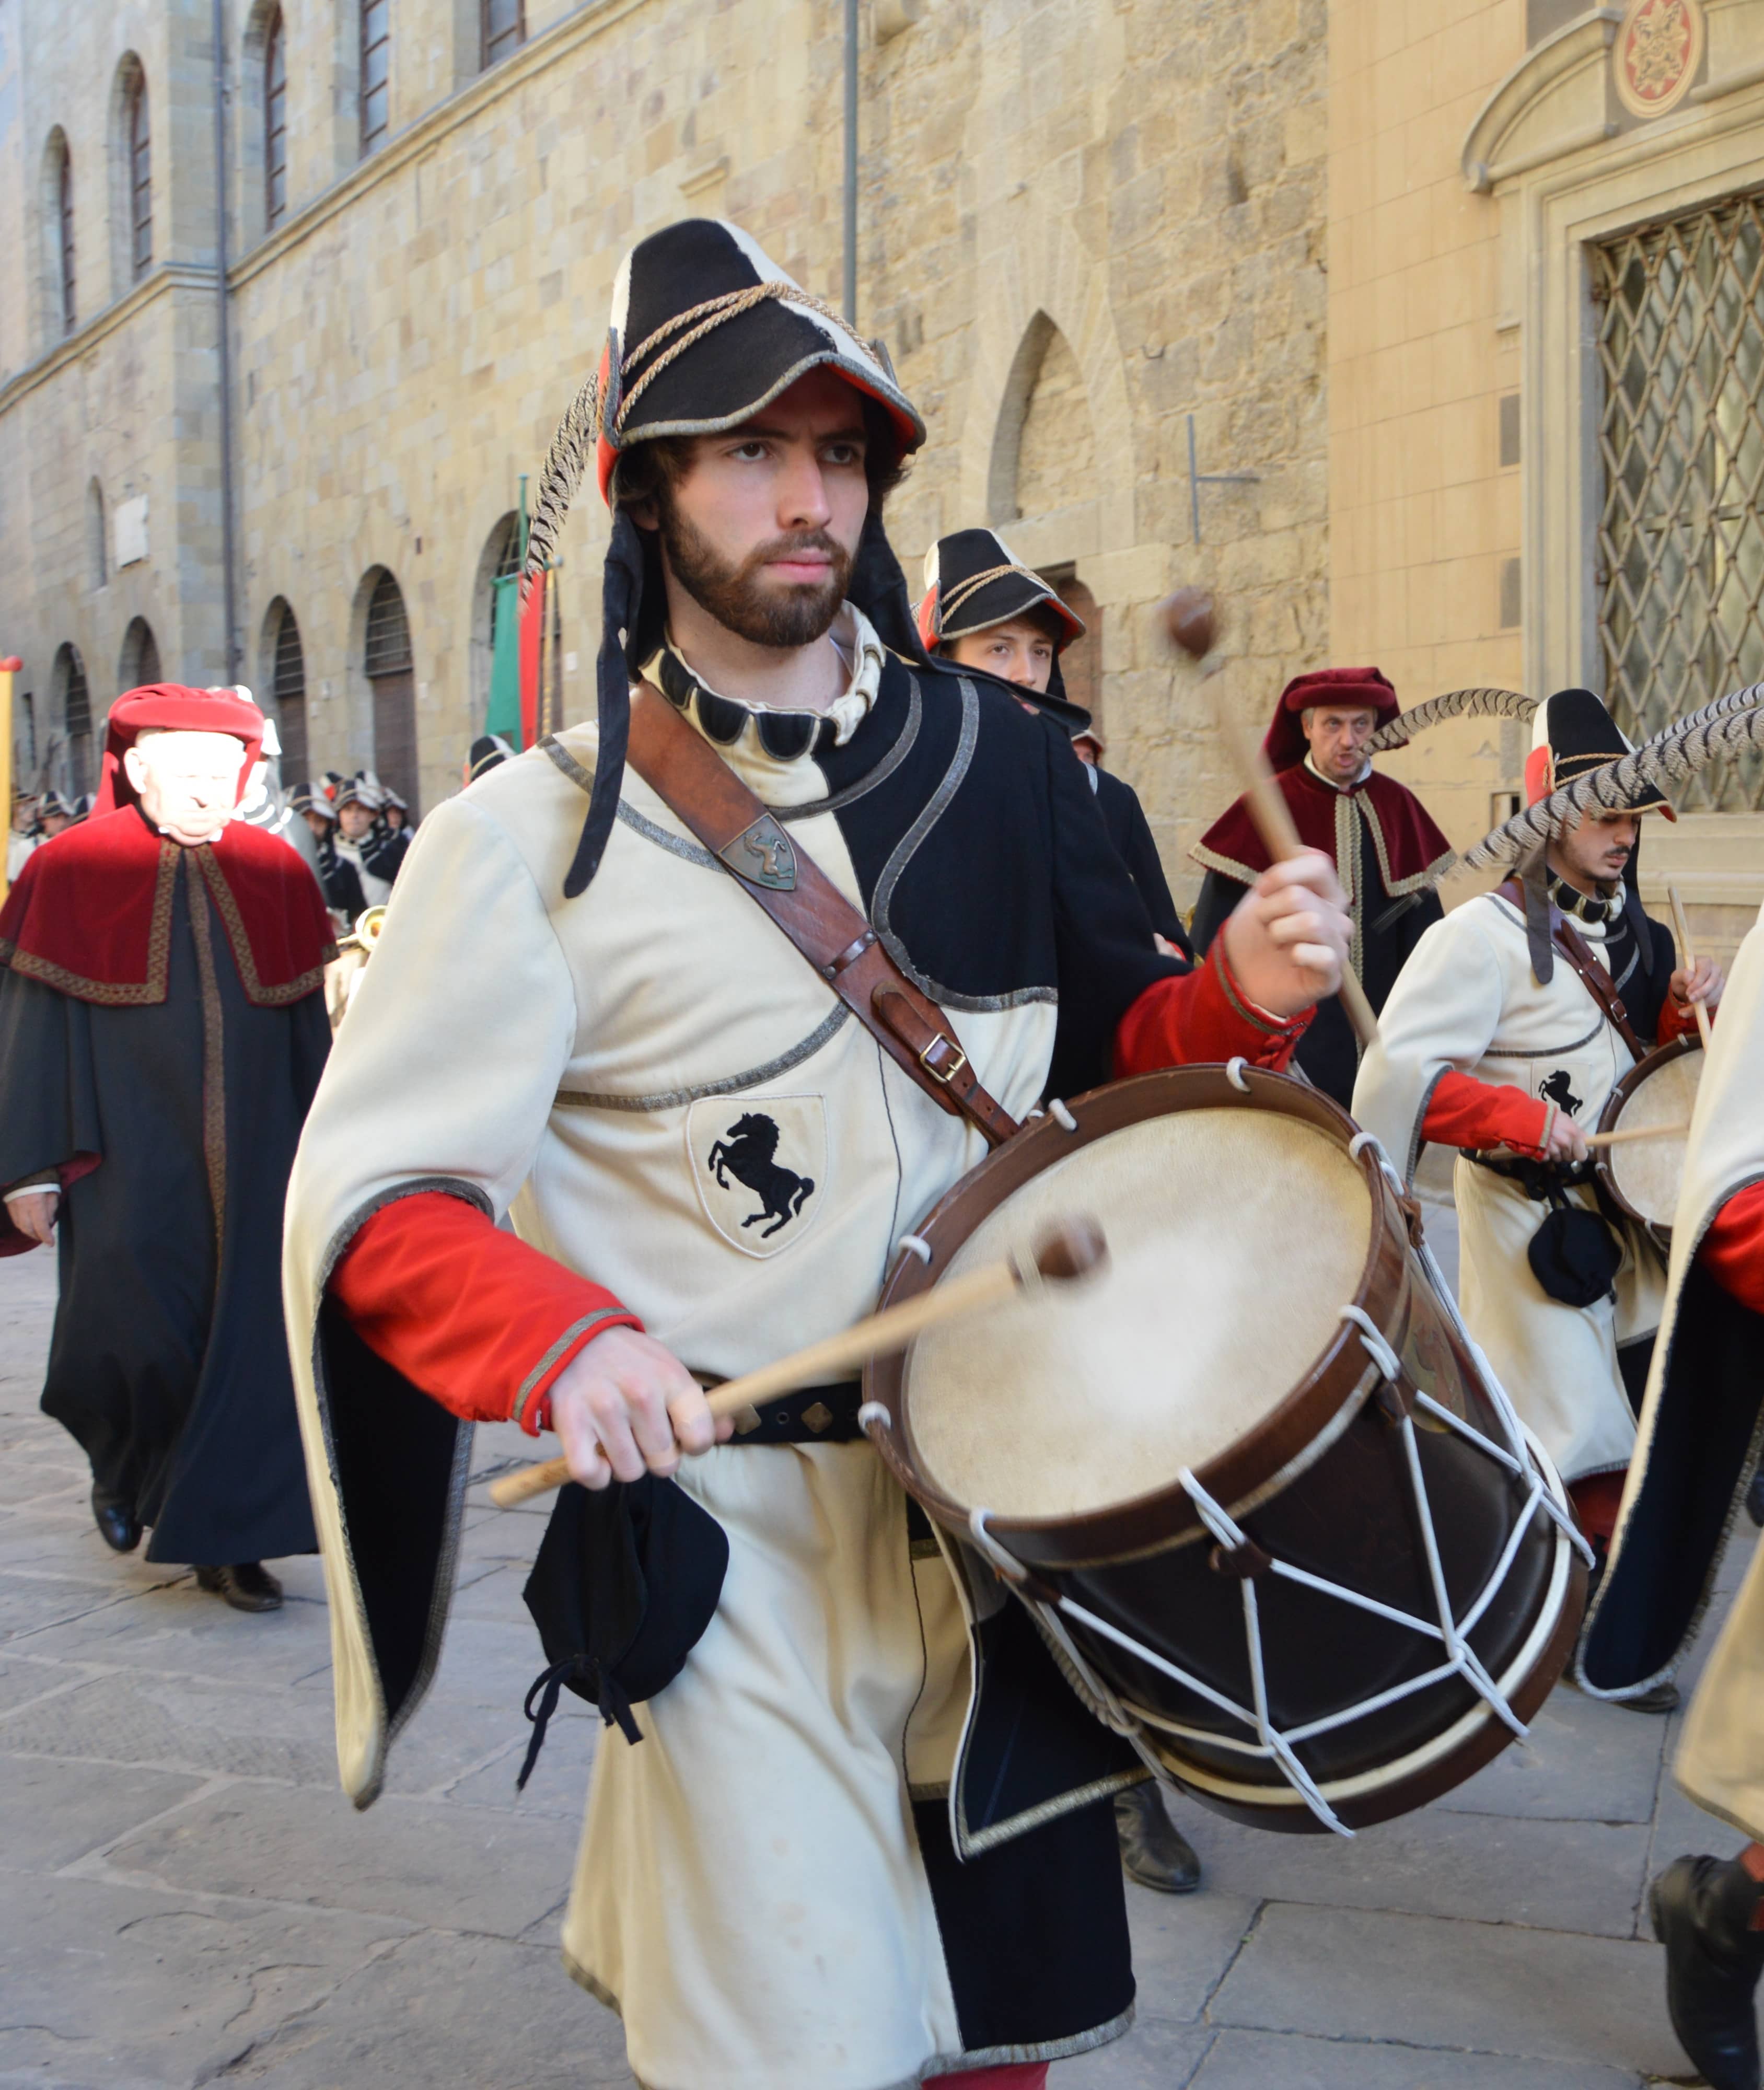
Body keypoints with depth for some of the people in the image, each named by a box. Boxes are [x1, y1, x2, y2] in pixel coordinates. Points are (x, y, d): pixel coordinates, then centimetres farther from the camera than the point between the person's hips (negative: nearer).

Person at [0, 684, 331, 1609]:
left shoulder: (274, 874, 6)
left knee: (249, 1346, 2)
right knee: (136, 1341, 0)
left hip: (253, 1167, 3)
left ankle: (227, 1535, 15)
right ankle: (121, 1466, 33)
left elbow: (309, 1024, 9)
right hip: (129, 1166, -2)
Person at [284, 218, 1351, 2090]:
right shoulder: (535, 838, -9)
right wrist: (565, 1341, -29)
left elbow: (1100, 1043, 14)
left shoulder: (993, 759, 4)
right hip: (741, 1532, -4)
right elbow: (372, 1197, -11)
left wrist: (1239, 997, -7)